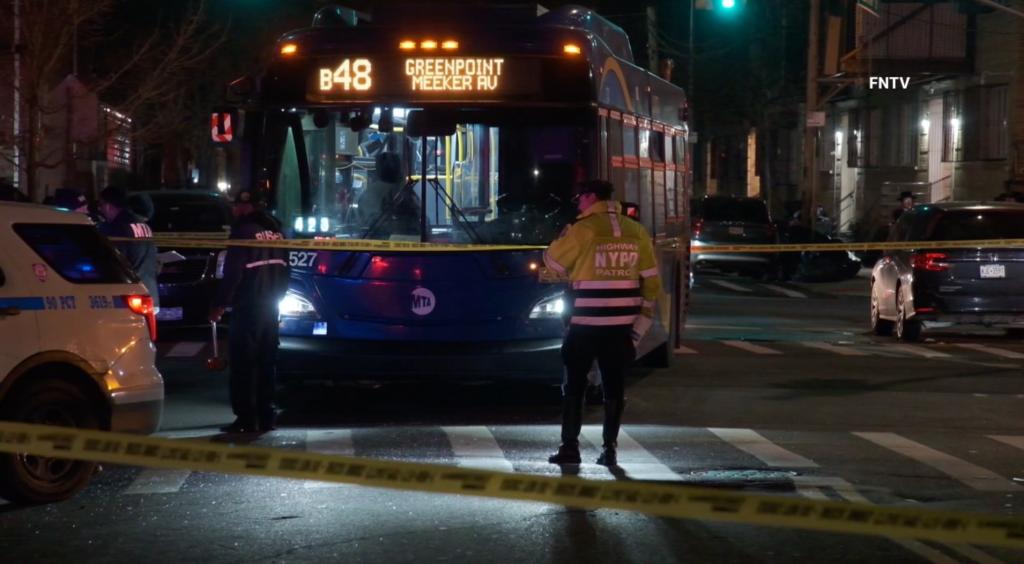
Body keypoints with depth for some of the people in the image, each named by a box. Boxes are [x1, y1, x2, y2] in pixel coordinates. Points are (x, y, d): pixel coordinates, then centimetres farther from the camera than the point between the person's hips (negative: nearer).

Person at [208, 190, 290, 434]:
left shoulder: (244, 231, -12)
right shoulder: (275, 230, 10)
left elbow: (232, 272, -16)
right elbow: (284, 269, 15)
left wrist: (219, 304, -10)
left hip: (248, 307, -7)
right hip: (271, 306, 7)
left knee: (244, 364, -3)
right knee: (266, 362, 13)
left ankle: (246, 419, -6)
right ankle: (266, 416, 15)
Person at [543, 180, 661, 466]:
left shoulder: (583, 229, -8)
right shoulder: (636, 231, 6)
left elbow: (553, 262, 3)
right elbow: (651, 282, 7)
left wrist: (567, 234, 19)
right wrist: (641, 322, 13)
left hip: (586, 322, -3)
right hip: (622, 324, 4)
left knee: (574, 384, 6)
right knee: (614, 386, 8)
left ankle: (570, 447, 4)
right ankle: (610, 448, 6)